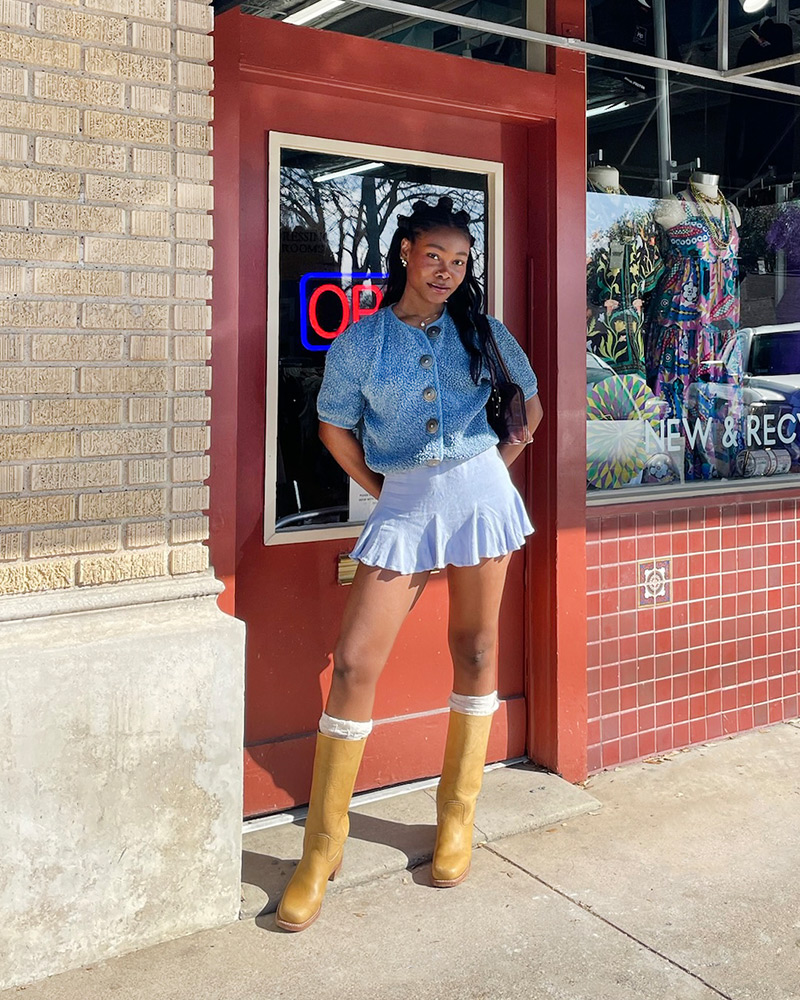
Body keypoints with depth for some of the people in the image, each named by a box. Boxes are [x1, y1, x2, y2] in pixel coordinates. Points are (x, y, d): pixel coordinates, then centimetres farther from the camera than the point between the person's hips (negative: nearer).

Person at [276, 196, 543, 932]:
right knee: (354, 663, -9)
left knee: (475, 648, 6)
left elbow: (529, 404, 15)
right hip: (402, 504, -1)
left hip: (480, 491, 2)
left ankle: (459, 815, 24)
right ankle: (323, 844, 2)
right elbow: (335, 430, 9)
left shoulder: (482, 332, 4)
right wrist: (383, 492, 6)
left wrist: (494, 469, 7)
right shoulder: (361, 343, -1)